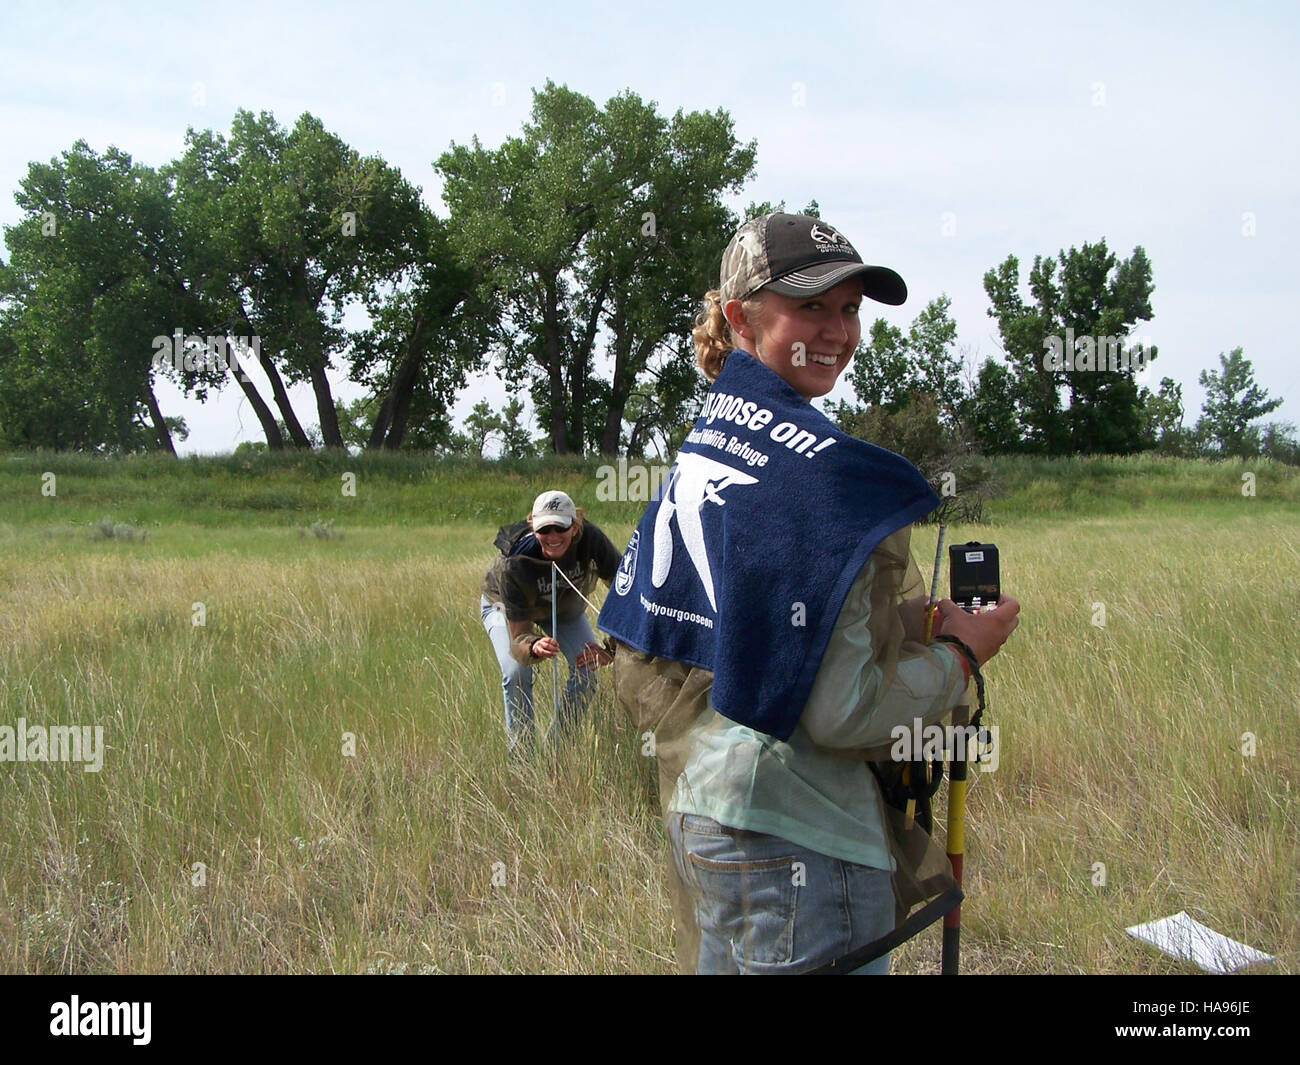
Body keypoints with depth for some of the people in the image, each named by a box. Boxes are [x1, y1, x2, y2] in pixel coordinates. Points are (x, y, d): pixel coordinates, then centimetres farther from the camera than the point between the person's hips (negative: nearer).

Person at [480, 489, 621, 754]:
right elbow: (519, 635, -38)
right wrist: (534, 647, -63)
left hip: (565, 606, 3)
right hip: (504, 607, -3)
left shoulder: (590, 539, -37)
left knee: (588, 667, -14)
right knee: (516, 671, -26)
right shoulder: (513, 564, -43)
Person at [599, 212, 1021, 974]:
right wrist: (962, 654, -5)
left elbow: (637, 672, 14)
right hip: (793, 840, -9)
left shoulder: (698, 448, 9)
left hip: (691, 810, 9)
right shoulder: (824, 468, -17)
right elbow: (840, 711, -20)